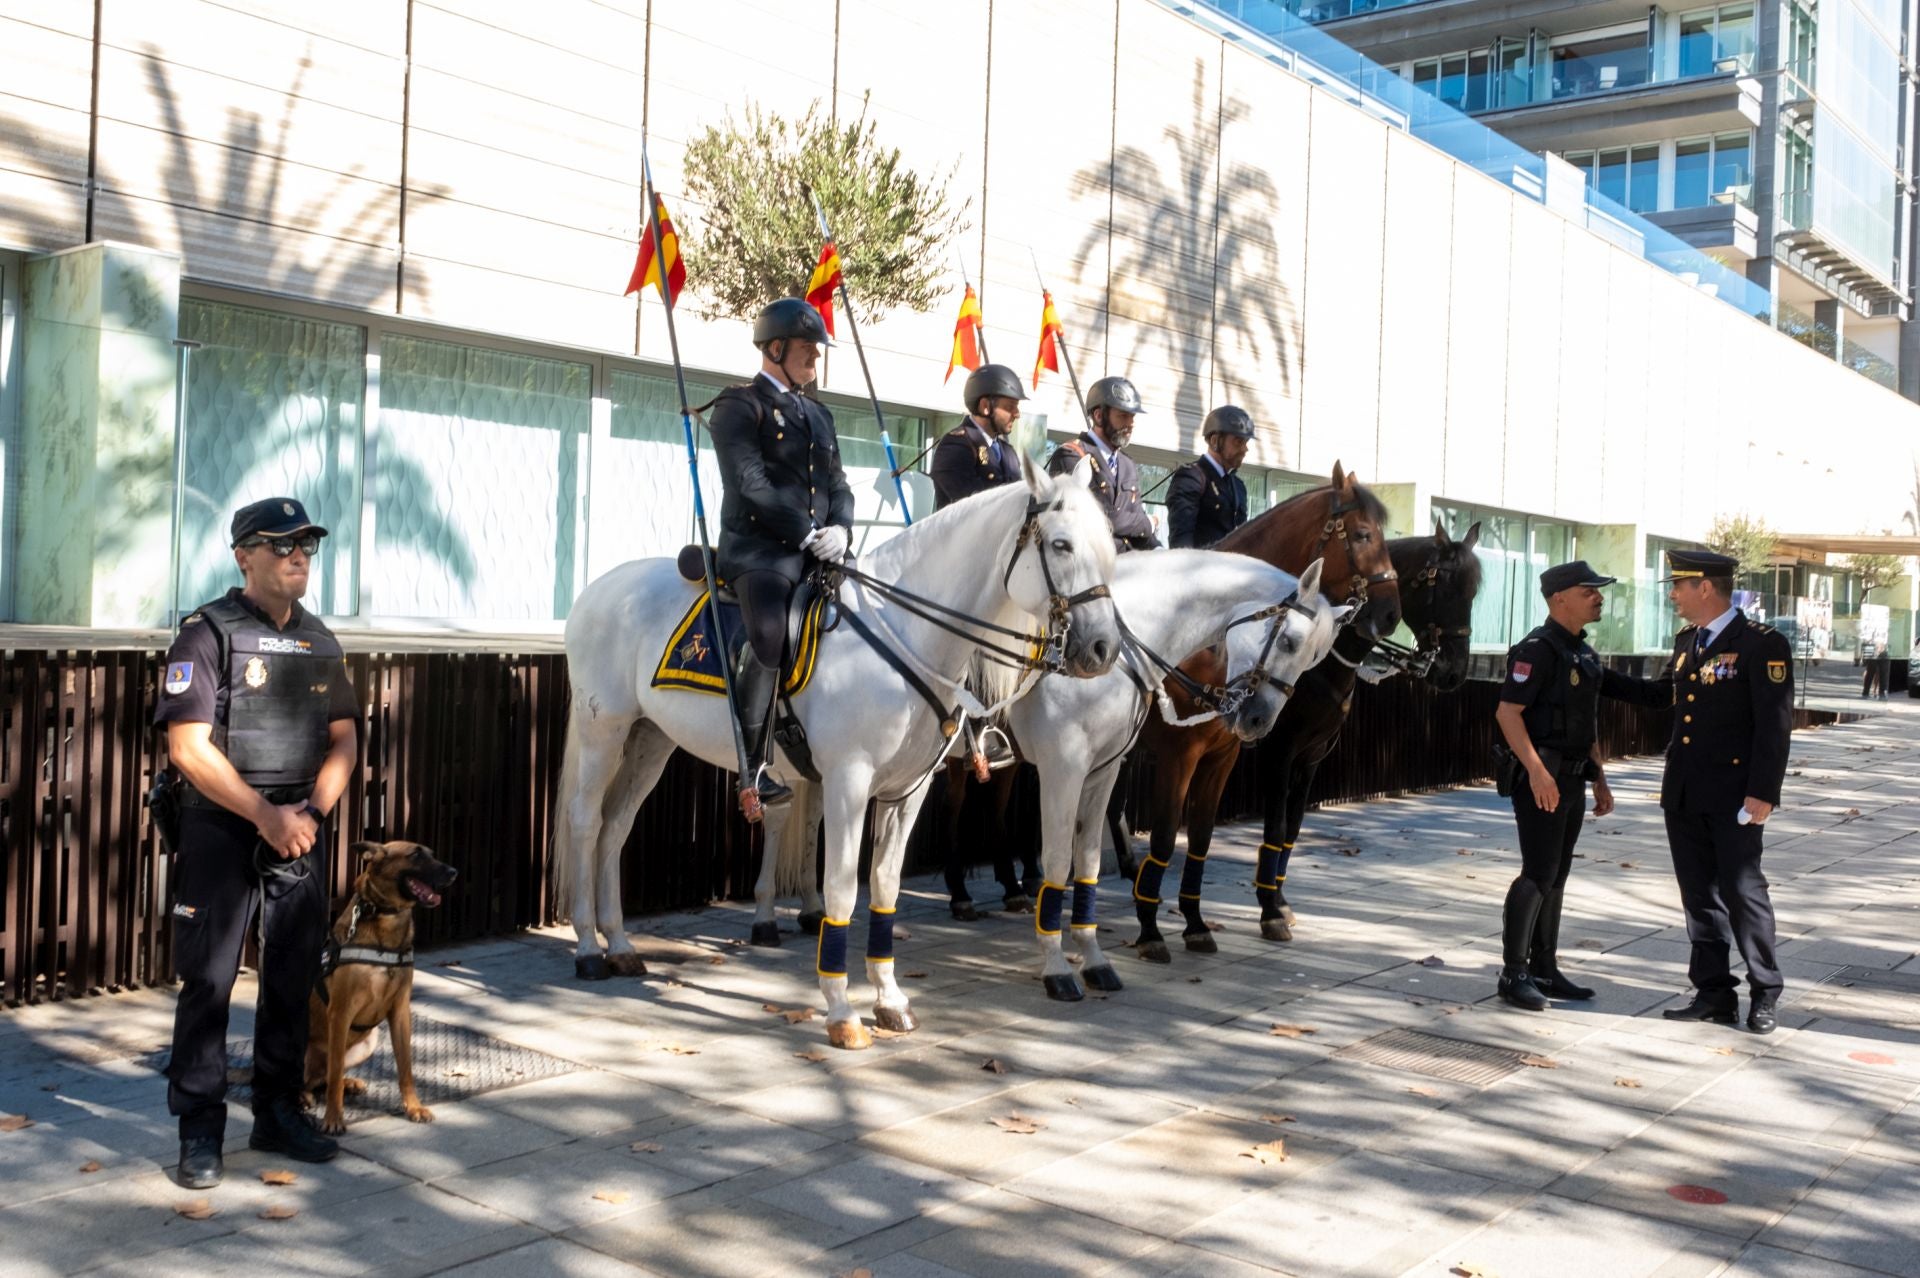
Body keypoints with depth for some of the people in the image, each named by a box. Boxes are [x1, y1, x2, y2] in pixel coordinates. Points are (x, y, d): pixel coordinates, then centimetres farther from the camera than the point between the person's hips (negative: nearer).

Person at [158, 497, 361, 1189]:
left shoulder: (319, 641, 11)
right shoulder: (208, 633, -8)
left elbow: (344, 740, 13)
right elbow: (188, 747, -15)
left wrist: (311, 809, -4)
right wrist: (266, 816, -16)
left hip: (299, 832, 6)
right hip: (220, 833, -6)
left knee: (293, 981, 11)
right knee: (208, 982, 0)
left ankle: (279, 1113, 24)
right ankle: (200, 1132, 9)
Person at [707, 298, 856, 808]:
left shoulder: (819, 416, 23)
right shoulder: (740, 405, 0)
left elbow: (838, 485, 19)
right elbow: (751, 484, -12)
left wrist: (840, 529, -3)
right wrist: (808, 533, -15)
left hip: (817, 553, 8)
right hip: (758, 549, -7)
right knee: (769, 632, -31)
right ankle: (752, 763, -24)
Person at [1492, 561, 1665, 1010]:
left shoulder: (1584, 653, 16)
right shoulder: (1537, 649, -13)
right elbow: (1507, 713, -20)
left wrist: (1600, 780, 20)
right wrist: (1537, 770, -25)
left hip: (1573, 781, 9)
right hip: (1542, 778, -9)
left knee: (1556, 876, 11)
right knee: (1538, 874, -9)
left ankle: (1544, 969, 18)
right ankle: (1514, 973, -2)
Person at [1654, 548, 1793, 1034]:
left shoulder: (1762, 645, -10)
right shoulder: (1686, 643, 12)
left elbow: (1775, 724, -15)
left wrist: (1762, 793, -19)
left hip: (1733, 797, -7)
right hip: (1684, 794, 7)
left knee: (1743, 891, 0)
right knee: (1699, 894, 10)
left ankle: (1764, 994, 15)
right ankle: (1714, 992, 19)